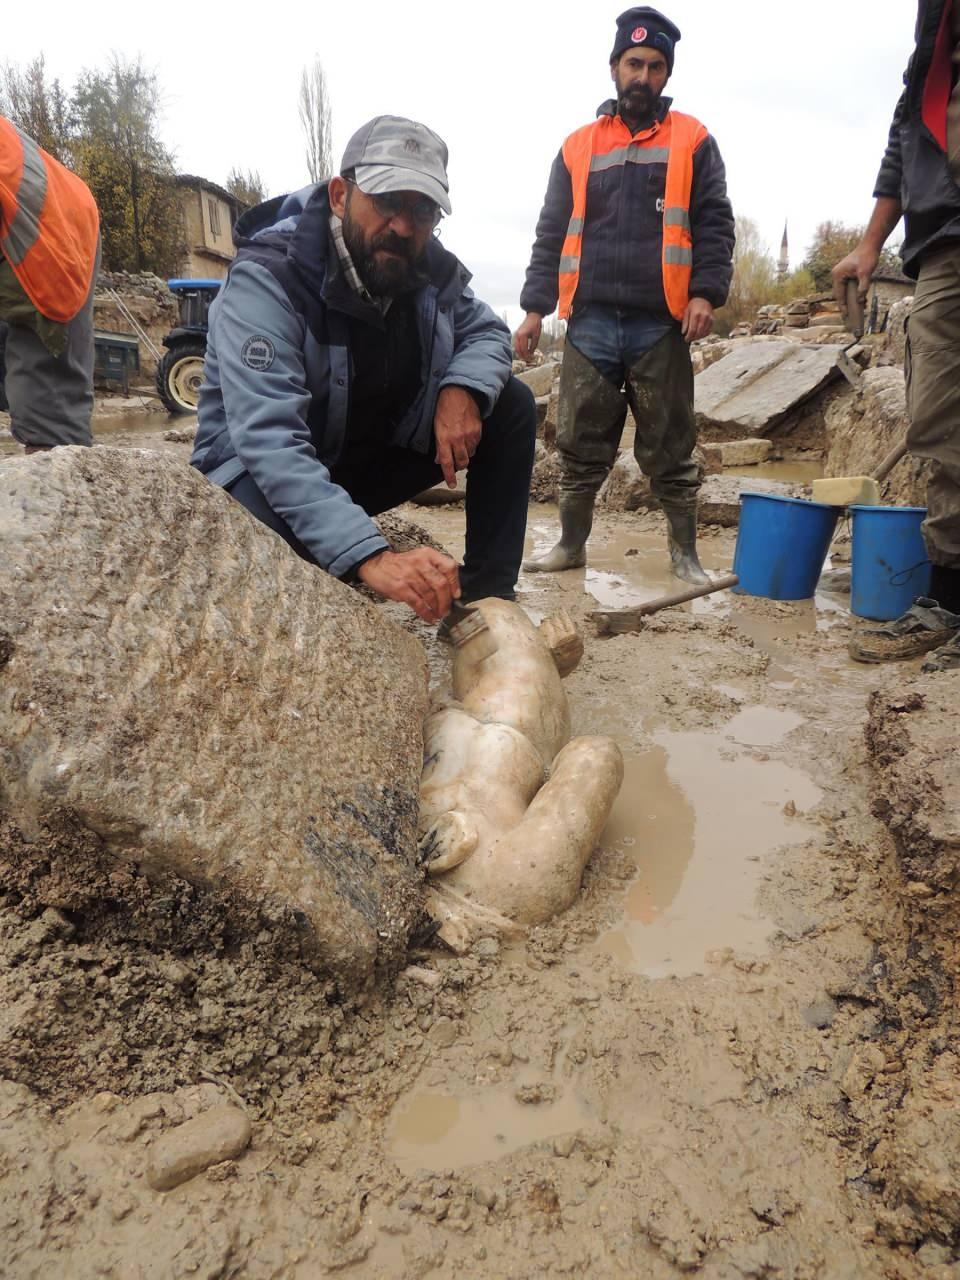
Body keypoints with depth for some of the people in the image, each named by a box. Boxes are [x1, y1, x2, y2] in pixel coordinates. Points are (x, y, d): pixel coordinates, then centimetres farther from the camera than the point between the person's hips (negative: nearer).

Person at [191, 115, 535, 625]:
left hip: (375, 456, 7)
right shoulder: (265, 281, -27)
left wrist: (462, 388, -20)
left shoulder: (428, 268, -8)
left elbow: (486, 332, 7)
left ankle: (484, 597, -9)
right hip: (265, 475, -6)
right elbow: (268, 441, -39)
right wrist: (371, 557, -52)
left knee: (511, 404, -6)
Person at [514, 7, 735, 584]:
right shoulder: (579, 147, 16)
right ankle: (572, 545, 18)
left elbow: (714, 225, 4)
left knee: (671, 450, 1)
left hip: (660, 324, -2)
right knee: (580, 445, 5)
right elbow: (552, 234, 15)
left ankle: (686, 554, 11)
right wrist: (535, 308, 6)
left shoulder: (692, 141, 11)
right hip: (590, 323, 2)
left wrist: (706, 292, -11)